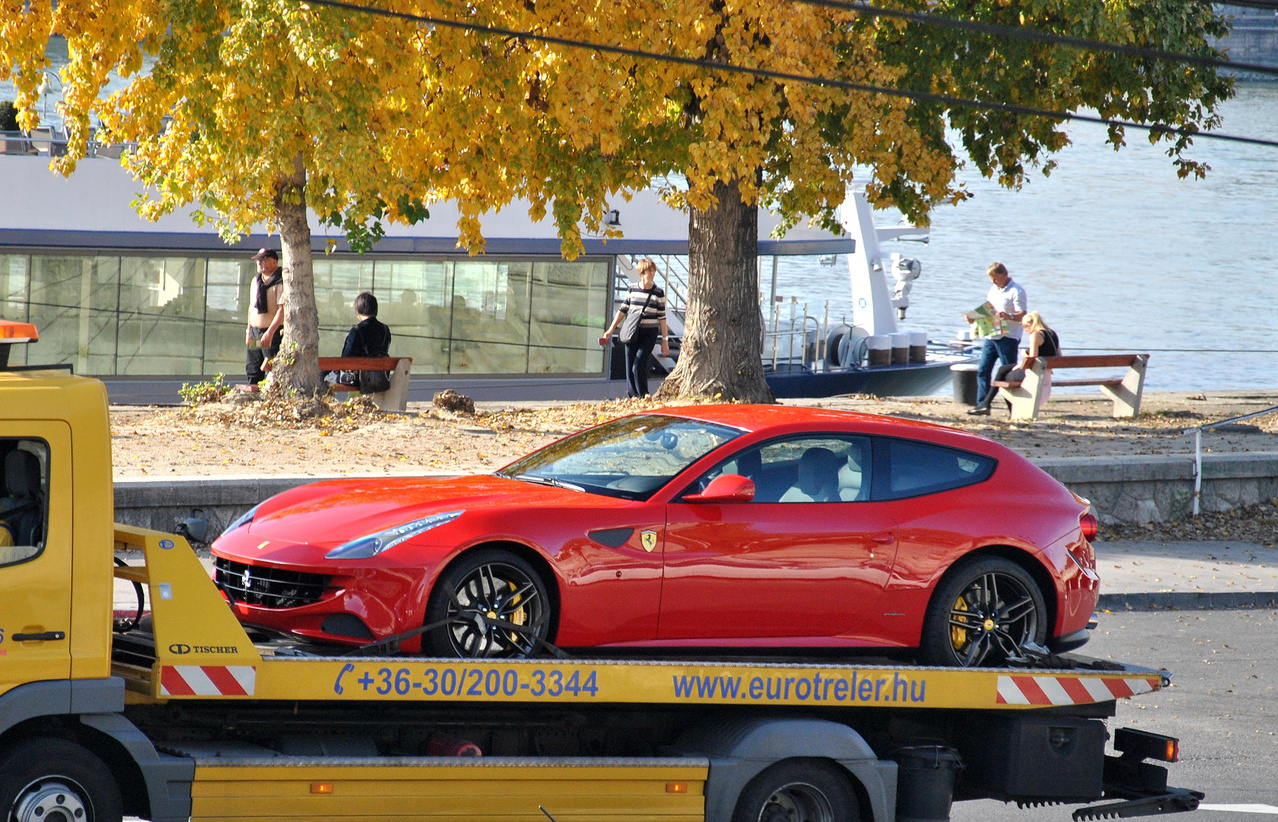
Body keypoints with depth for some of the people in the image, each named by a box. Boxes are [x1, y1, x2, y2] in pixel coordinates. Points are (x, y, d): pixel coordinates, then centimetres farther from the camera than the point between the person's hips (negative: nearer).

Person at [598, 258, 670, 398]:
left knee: (639, 366, -15)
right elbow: (623, 311, 13)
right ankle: (633, 396, 10)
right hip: (632, 334, 3)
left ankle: (643, 396, -3)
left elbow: (662, 317, 2)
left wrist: (665, 340, 2)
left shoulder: (658, 293, 0)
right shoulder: (632, 290, 6)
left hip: (649, 334, -3)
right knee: (630, 369, 1)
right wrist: (610, 330, 11)